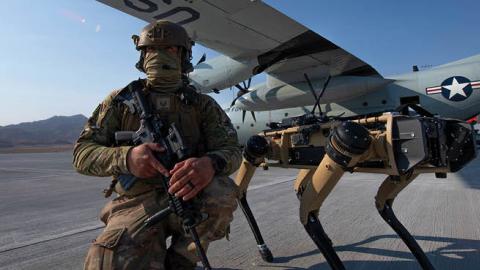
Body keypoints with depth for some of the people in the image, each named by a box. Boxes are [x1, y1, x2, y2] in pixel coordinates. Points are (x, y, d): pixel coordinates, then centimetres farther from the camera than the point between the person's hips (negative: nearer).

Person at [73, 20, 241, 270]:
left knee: (222, 193, -32)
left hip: (189, 197, 2)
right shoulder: (121, 101, 8)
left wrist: (210, 163, -29)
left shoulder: (202, 104, 7)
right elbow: (82, 154, 3)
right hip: (137, 201, -1)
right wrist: (126, 157, -21)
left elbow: (231, 149, -3)